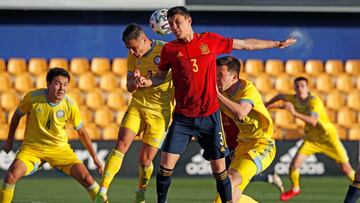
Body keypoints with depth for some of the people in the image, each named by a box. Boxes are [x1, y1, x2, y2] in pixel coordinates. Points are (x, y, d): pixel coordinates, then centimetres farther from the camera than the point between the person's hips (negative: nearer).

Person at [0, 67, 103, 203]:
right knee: (11, 175, -24)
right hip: (32, 147, -1)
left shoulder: (70, 105, -13)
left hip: (60, 148, 1)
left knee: (85, 176, -15)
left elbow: (81, 132, 0)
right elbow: (17, 116, 4)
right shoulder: (32, 97, -16)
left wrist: (94, 157, 2)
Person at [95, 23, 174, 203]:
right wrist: (134, 81, -14)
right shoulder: (133, 57, 6)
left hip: (160, 111, -4)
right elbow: (130, 88, 9)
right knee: (121, 145, -15)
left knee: (145, 160, -2)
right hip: (137, 106, 4)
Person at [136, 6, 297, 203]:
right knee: (167, 163, -8)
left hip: (210, 115, 0)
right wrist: (147, 82, -13)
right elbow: (160, 76, 10)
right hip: (182, 117, 0)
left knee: (219, 166, 3)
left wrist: (277, 44, 16)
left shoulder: (210, 40, 1)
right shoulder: (169, 49, 1)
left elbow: (245, 44, 11)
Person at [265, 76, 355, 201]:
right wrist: (267, 105, 13)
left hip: (328, 138, -5)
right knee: (294, 164, -8)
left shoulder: (314, 101, -26)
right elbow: (280, 96, 16)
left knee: (346, 169, -8)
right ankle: (295, 189, 19)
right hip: (311, 138, 5)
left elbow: (313, 121, -43)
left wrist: (295, 113, -52)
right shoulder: (294, 99, -7)